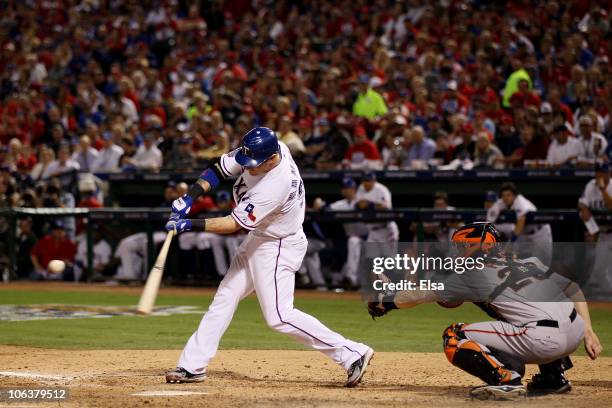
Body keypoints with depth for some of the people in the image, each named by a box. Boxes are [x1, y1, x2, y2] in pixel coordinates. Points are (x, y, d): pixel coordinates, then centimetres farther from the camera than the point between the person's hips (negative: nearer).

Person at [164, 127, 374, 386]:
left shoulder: (276, 186, -34)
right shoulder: (256, 152, -11)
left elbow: (234, 224, -28)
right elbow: (219, 170, 0)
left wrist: (188, 225, -27)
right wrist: (190, 197, -13)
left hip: (278, 247, -9)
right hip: (256, 240, 9)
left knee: (279, 317, -12)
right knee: (224, 299, 11)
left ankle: (352, 353, -10)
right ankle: (192, 366, 18)